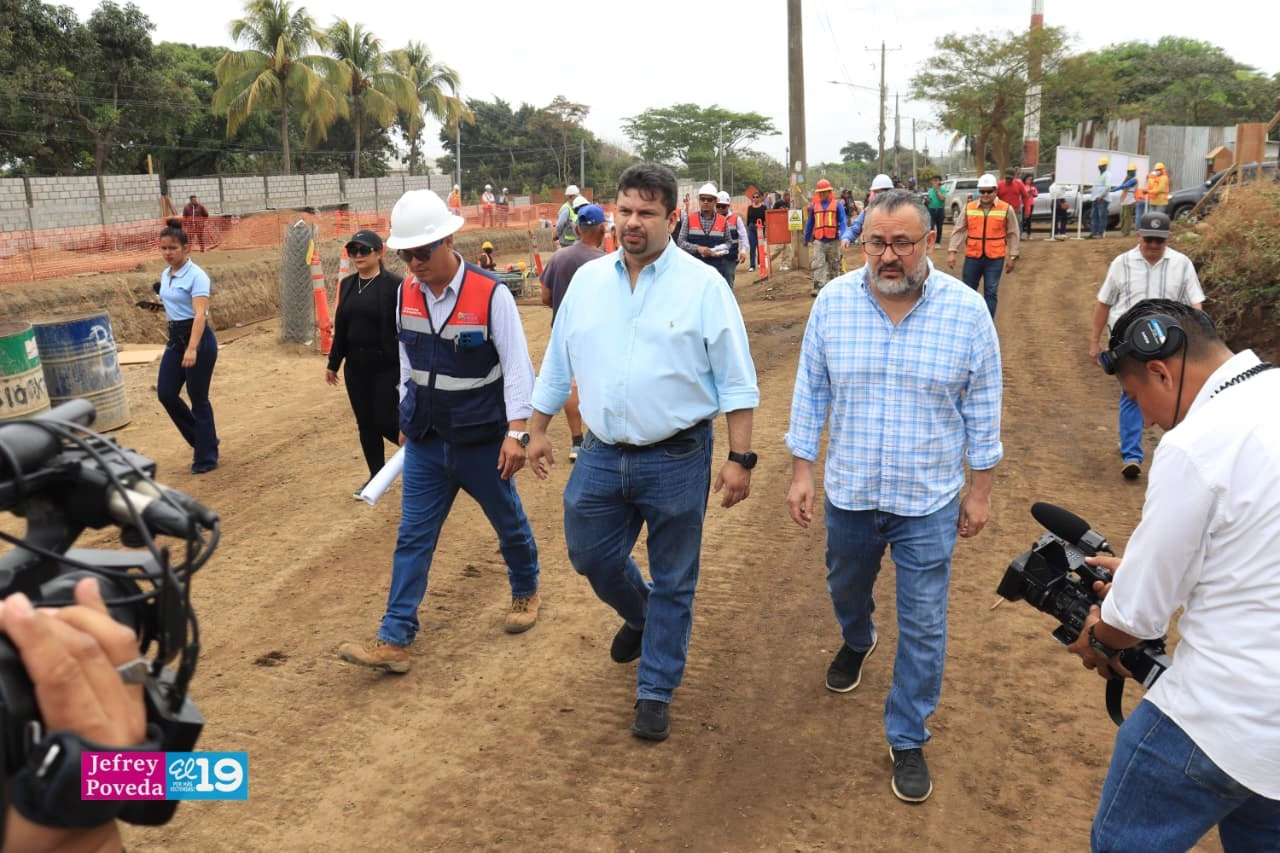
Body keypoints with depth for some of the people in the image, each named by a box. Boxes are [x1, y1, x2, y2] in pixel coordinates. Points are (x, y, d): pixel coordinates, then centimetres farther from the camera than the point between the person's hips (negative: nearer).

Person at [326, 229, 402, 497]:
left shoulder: (395, 284, -12)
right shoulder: (346, 285, 7)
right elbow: (340, 326, 14)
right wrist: (333, 363, 15)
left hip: (388, 366, -6)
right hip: (355, 366, 6)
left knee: (386, 423, -5)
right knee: (365, 424, 10)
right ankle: (376, 477, 24)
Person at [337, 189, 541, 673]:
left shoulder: (491, 295, -18)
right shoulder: (406, 294, -2)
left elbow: (517, 367, -16)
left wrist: (516, 433, -21)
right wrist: (407, 415, 17)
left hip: (482, 442, -4)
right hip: (424, 442, 4)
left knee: (508, 524, 16)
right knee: (413, 538, 3)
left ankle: (525, 592, 43)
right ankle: (393, 642, 7)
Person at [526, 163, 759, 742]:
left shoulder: (703, 286, -8)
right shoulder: (587, 281, 5)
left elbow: (736, 382, -7)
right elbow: (556, 365, 13)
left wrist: (740, 458, -11)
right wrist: (537, 431, 14)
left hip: (677, 459, -4)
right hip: (601, 455, 4)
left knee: (672, 583, 8)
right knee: (590, 557, 15)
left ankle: (655, 692, 27)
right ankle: (639, 617, 47)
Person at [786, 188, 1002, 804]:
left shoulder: (967, 310, -11)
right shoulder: (832, 301, -8)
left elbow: (982, 407, -2)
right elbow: (810, 391, 0)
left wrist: (981, 488, 1)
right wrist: (801, 470, -1)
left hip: (928, 501, -2)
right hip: (849, 492, 2)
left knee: (922, 627, 7)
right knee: (846, 588, 25)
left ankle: (907, 738, 27)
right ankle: (856, 641, 60)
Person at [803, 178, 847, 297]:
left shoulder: (837, 204, 1)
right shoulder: (814, 206, 9)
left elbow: (842, 221, -5)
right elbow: (810, 223, 16)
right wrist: (806, 238, 18)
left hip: (833, 241, -1)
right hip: (819, 241, 1)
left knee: (834, 266, 11)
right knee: (818, 265, -11)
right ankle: (818, 288, -15)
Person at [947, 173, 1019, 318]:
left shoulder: (1006, 209, -2)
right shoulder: (968, 208, 1)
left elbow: (1012, 234, 2)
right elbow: (958, 230, 3)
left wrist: (1013, 257, 1)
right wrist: (952, 251, -5)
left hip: (995, 258, -2)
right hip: (972, 257, 2)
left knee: (991, 293, 3)